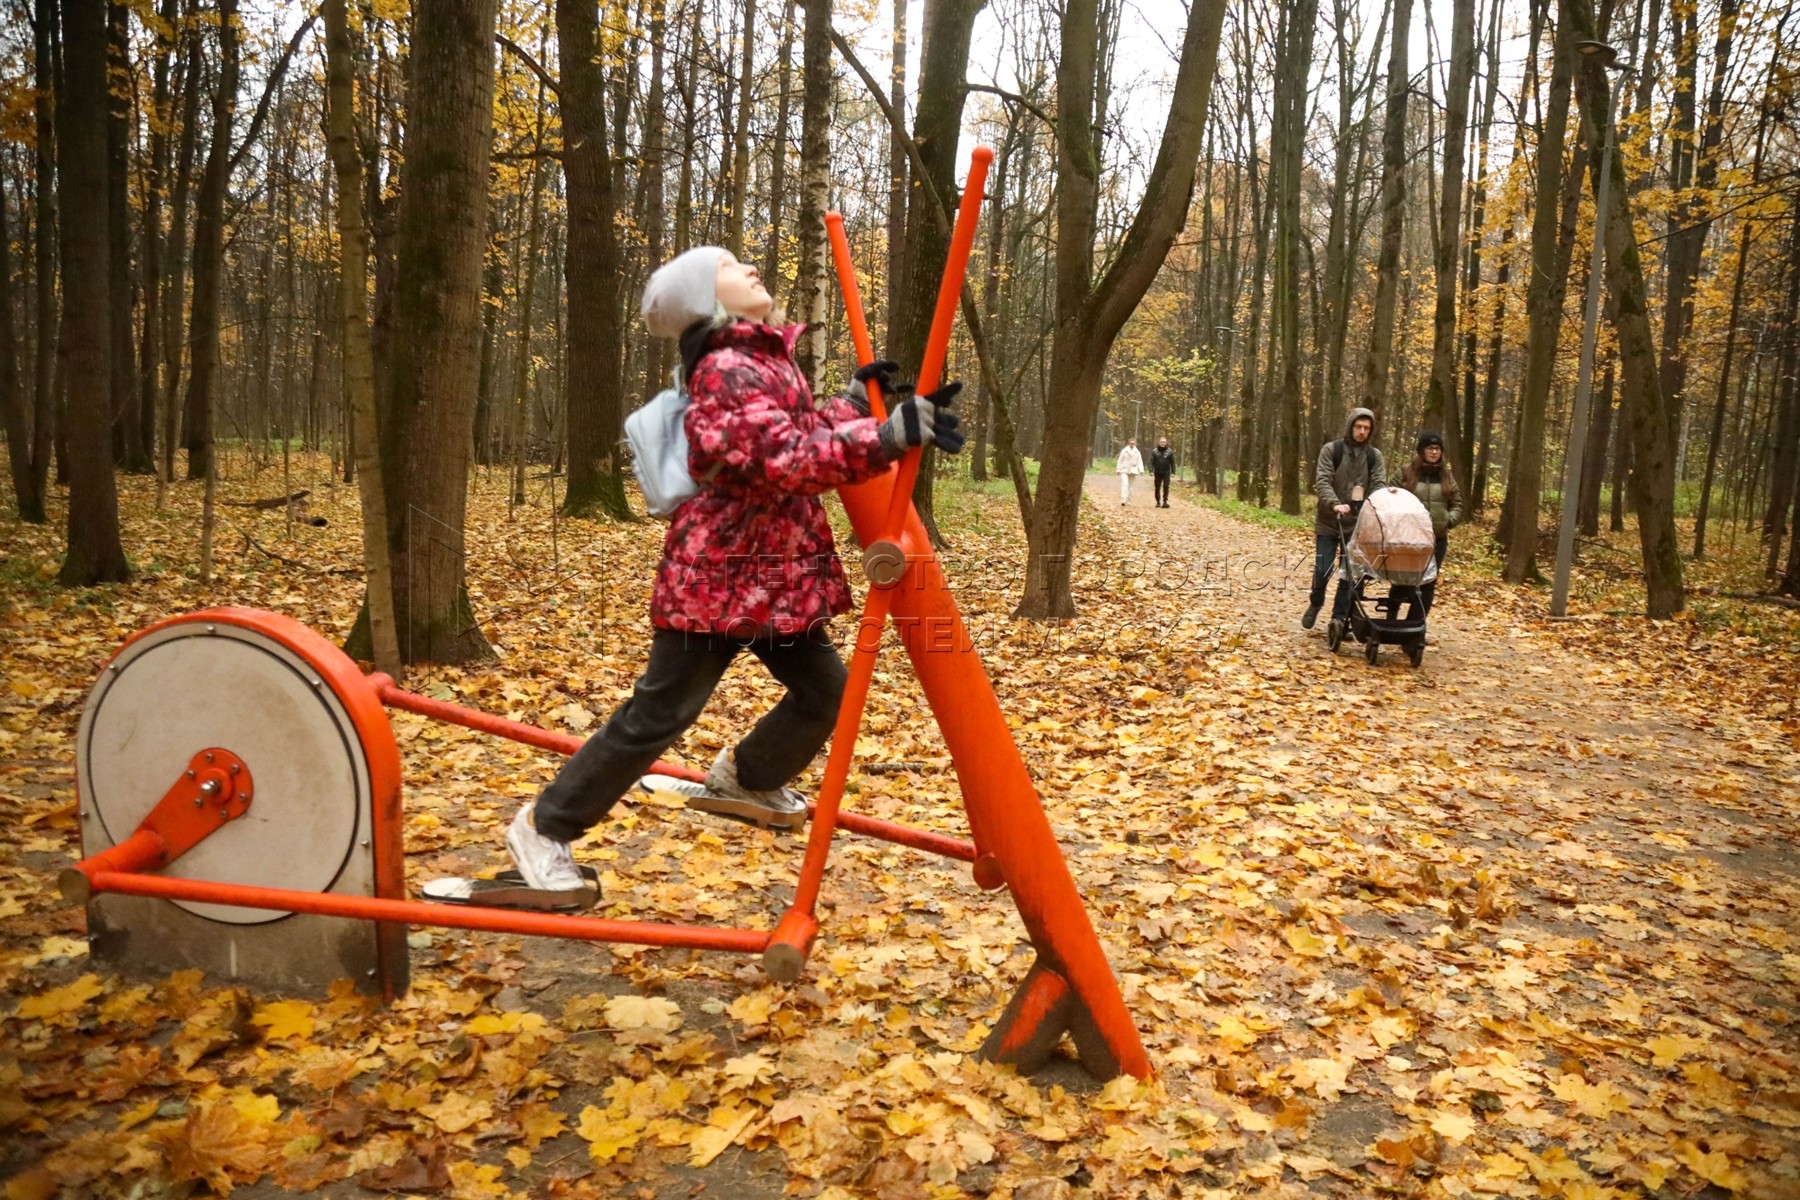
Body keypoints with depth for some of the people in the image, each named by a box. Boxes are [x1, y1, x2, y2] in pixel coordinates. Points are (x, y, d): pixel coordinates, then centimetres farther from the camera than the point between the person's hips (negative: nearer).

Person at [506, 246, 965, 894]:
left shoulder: (769, 357, 14)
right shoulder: (725, 370, -18)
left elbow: (804, 435, 20)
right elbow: (786, 460, -30)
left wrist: (859, 398, 7)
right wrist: (890, 433, -34)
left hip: (772, 573, 9)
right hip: (720, 573, -9)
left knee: (826, 691, 13)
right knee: (658, 714, -3)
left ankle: (741, 782, 36)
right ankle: (544, 827, 12)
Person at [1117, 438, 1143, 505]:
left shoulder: (1137, 452, 5)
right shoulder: (1124, 451, -1)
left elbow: (1139, 462, 5)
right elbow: (1120, 461, 2)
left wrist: (1141, 470, -6)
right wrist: (1119, 470, 0)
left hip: (1132, 471, 3)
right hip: (1124, 471, -3)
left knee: (1130, 486, 9)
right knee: (1124, 484, -17)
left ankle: (1128, 501, 17)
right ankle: (1123, 499, -24)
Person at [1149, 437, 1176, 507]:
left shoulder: (1169, 452, 3)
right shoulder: (1154, 451, 2)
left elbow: (1172, 462, 4)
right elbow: (1151, 462, -1)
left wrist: (1173, 472, -1)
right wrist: (1151, 471, -11)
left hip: (1166, 472, -1)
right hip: (1157, 473, 1)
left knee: (1166, 487, -8)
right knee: (1157, 488, 6)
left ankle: (1165, 501, -8)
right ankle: (1158, 502, 14)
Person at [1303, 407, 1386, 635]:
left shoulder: (1375, 456, 4)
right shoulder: (1331, 450, -4)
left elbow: (1380, 486, -2)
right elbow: (1322, 481, -14)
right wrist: (1334, 504, -30)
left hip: (1357, 524, 2)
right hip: (1328, 522, -2)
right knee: (1323, 569, -3)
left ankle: (1340, 619, 14)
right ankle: (1315, 604, 25)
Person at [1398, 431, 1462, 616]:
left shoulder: (1446, 476, 11)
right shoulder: (1405, 472, -1)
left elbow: (1457, 504, 13)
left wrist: (1449, 520, -4)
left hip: (1437, 538, 4)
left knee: (1429, 582, 6)